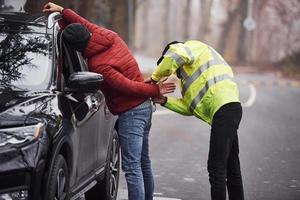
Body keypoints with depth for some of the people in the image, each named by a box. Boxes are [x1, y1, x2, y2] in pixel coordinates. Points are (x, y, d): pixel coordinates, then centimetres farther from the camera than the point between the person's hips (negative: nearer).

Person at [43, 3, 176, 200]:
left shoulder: (97, 65, -22)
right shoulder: (111, 36, 1)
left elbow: (128, 86, -20)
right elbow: (87, 24, 21)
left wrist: (155, 91, -9)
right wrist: (63, 11, 20)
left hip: (130, 113, -10)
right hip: (144, 107, 10)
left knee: (132, 167, -10)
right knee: (144, 162, 17)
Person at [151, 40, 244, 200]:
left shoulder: (194, 46, 7)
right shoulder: (190, 74, 33)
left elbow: (175, 55, -17)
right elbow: (189, 107, 21)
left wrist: (155, 77, -6)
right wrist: (165, 101, 11)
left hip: (224, 107, -11)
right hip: (225, 109, 11)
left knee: (216, 168, -11)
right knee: (230, 167, 15)